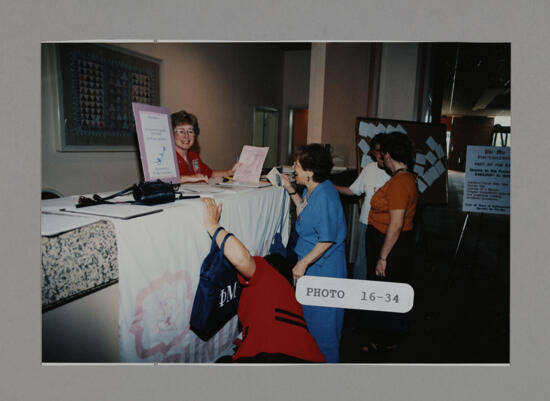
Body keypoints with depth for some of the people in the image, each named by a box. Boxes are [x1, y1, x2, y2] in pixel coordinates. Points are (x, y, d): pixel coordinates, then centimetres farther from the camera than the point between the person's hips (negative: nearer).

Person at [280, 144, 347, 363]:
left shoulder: (324, 197, -27)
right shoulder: (312, 189, 1)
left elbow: (327, 240, -25)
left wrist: (303, 264, -21)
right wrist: (290, 189, 9)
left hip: (323, 267, -10)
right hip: (311, 263, 10)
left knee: (321, 318, 8)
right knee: (309, 312, 24)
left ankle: (326, 359, 30)